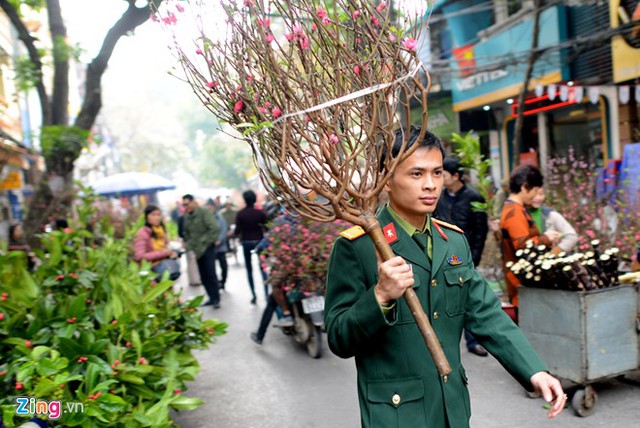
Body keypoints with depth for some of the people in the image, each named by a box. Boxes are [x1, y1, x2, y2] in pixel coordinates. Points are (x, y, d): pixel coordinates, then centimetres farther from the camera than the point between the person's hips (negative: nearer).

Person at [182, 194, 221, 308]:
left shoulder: (204, 212, -11)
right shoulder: (186, 217, 8)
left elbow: (215, 229, -19)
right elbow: (186, 234, 16)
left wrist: (205, 243, -19)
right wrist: (191, 247, 5)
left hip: (208, 248, -6)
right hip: (197, 250, 6)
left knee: (210, 274, -8)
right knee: (203, 276, 7)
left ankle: (216, 299, 0)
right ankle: (211, 298, 15)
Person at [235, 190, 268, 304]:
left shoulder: (240, 214, -6)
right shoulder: (260, 212, -6)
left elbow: (237, 230, -8)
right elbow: (267, 227, -8)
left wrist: (237, 234, 13)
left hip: (246, 242, 0)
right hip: (259, 241, 0)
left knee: (249, 269, 9)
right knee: (262, 268, 8)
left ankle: (253, 295, 6)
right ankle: (267, 293, -1)